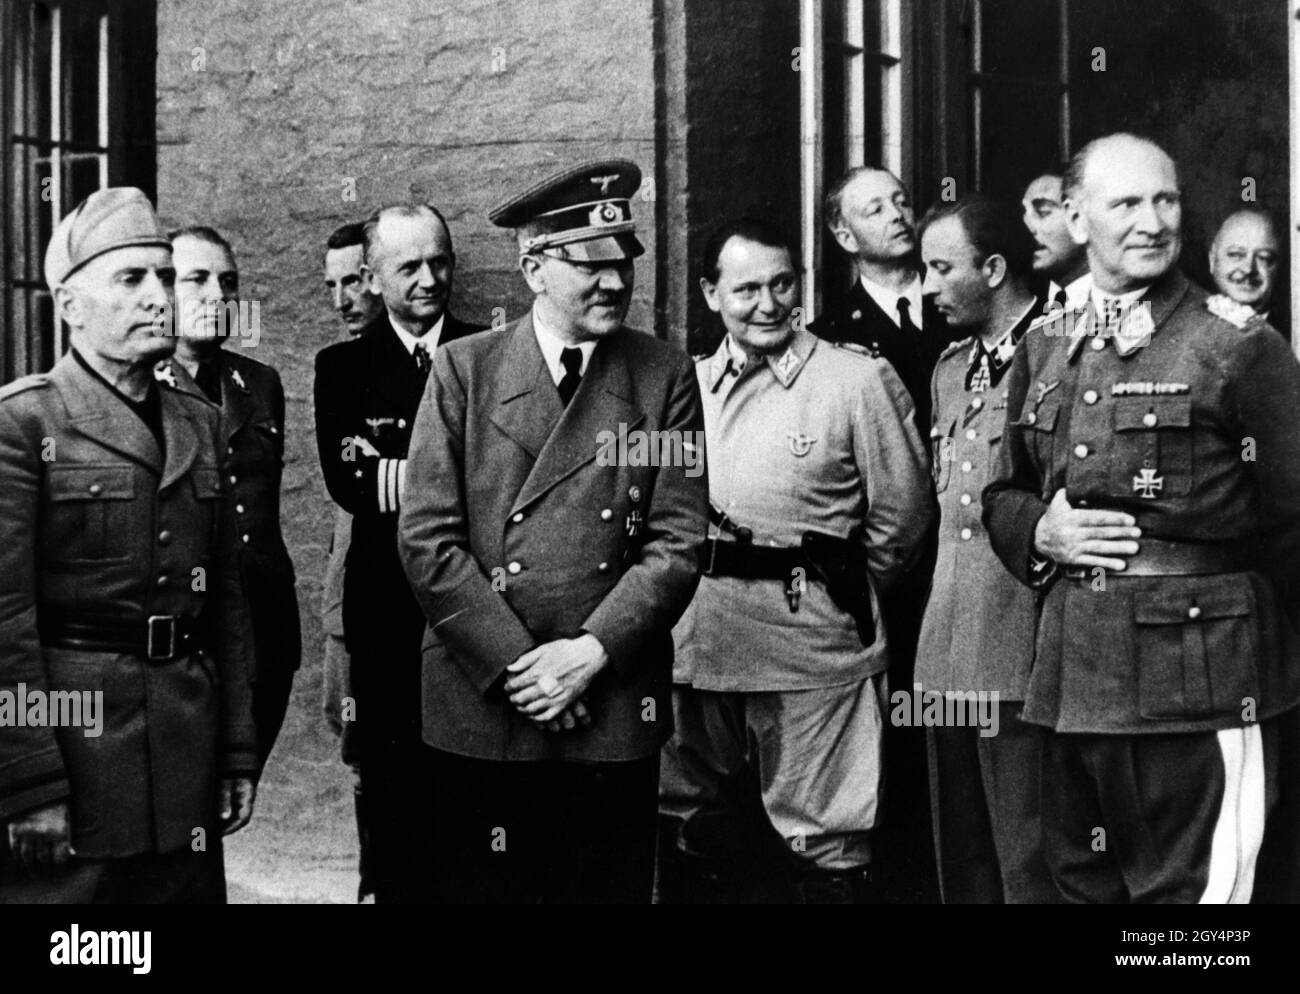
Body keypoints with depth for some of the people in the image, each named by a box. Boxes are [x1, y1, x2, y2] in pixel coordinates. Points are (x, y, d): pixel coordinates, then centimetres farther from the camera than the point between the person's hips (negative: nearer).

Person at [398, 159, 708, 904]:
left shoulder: (666, 377, 4)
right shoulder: (464, 370, 2)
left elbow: (679, 542, -1)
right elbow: (427, 541, -3)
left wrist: (590, 653, -11)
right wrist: (516, 665, -9)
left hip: (616, 711, 1)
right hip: (479, 708, 0)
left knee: (609, 885, 9)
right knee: (480, 884, 8)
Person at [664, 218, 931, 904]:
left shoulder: (858, 379, -6)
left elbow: (902, 513, -1)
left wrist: (843, 591, 6)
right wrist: (704, 587, 11)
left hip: (813, 647, -5)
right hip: (697, 639, 5)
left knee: (825, 845, -2)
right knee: (701, 832, 19)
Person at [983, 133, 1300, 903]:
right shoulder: (1044, 355, 12)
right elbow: (1003, 493, 20)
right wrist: (1041, 531, -1)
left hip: (1199, 687, -5)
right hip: (1074, 685, 5)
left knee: (1190, 890, 1)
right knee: (1084, 883, 16)